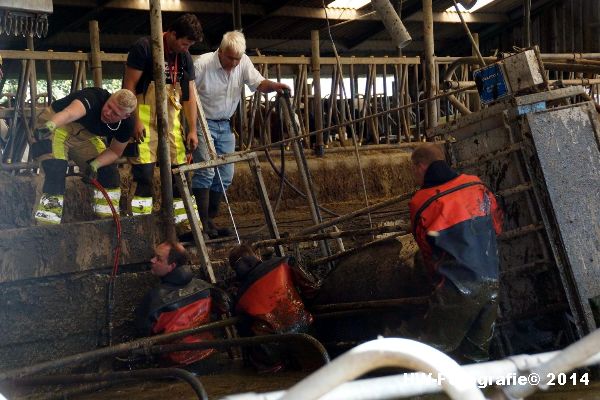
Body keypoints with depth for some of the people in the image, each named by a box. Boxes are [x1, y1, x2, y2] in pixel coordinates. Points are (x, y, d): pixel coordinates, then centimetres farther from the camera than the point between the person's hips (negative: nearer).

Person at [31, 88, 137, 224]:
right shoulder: (94, 97, -36)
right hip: (56, 125, -6)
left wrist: (95, 164, -21)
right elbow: (70, 112, -58)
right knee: (56, 173, -25)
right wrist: (51, 125, -79)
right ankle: (47, 225, -21)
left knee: (109, 171, 2)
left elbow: (115, 151, -1)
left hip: (84, 135, 6)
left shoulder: (126, 125, -17)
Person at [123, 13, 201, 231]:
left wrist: (192, 129, 4)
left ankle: (183, 222, 11)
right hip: (144, 118, -6)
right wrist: (135, 121, -16)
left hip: (171, 119, 6)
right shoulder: (144, 47, -10)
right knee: (144, 172, -11)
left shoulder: (184, 57, 7)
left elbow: (189, 95, 9)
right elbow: (129, 85, -11)